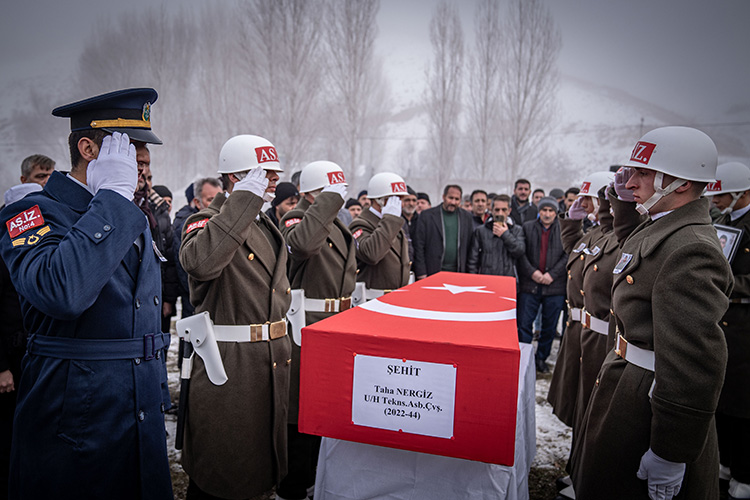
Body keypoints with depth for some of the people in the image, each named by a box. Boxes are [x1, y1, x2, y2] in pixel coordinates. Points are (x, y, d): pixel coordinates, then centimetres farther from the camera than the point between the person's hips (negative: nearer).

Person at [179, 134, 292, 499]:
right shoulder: (207, 221, -10)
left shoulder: (268, 227, 16)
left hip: (272, 360, 8)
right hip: (227, 364, -8)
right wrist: (244, 199, -29)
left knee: (261, 457, 21)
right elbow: (201, 262, -36)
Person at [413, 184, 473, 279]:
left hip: (458, 274, 2)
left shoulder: (466, 217, 9)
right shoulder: (427, 215, 0)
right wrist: (421, 274, -6)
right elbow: (419, 246, -2)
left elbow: (470, 247, 12)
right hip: (433, 273, -2)